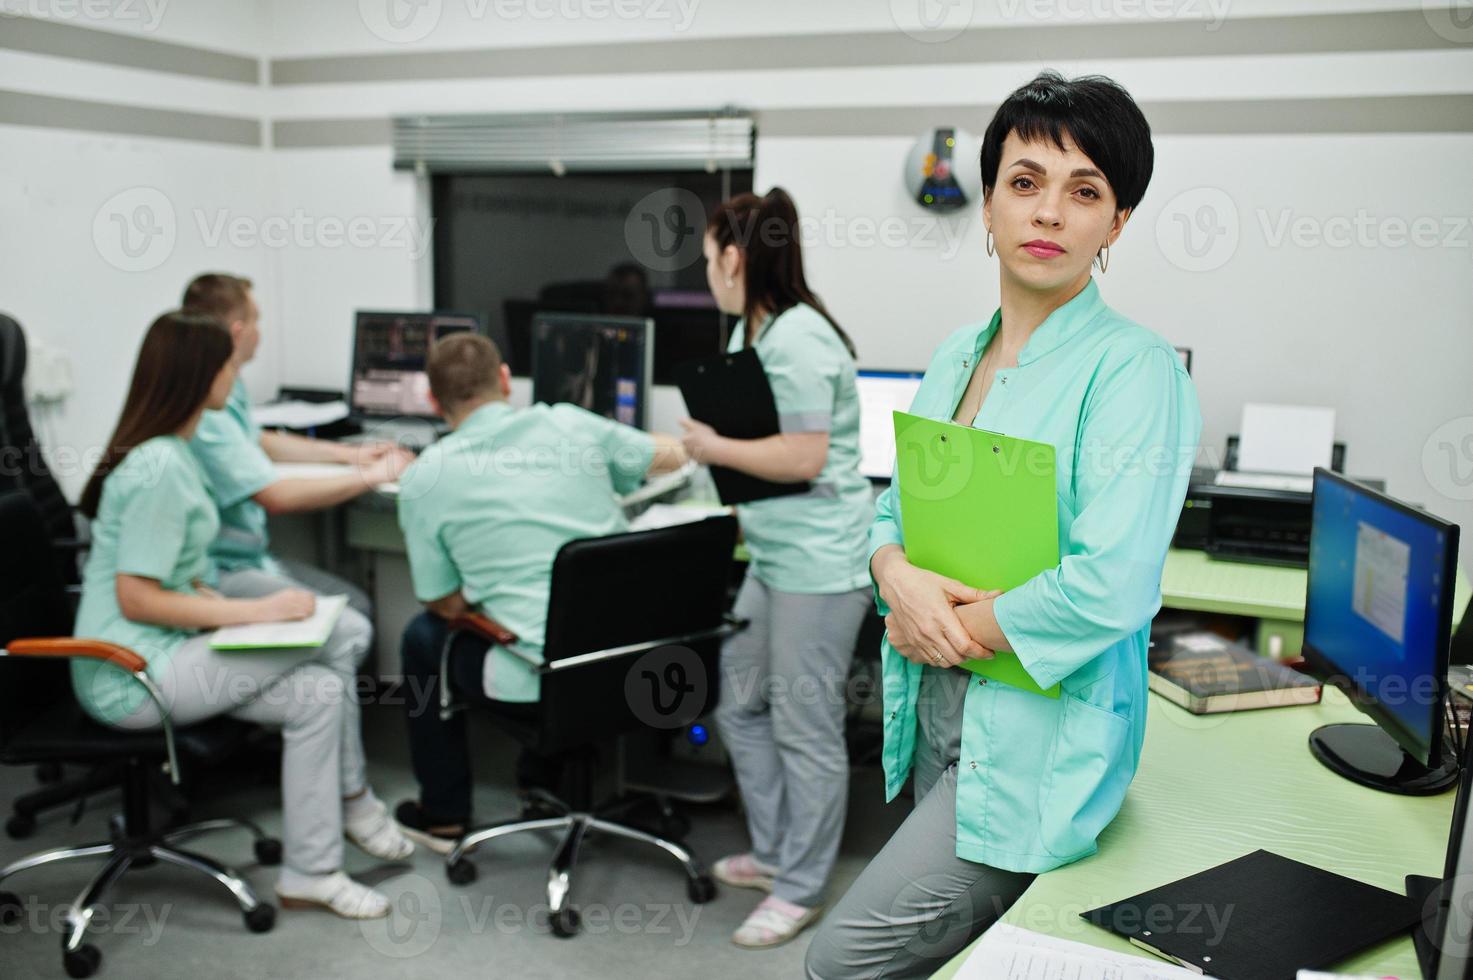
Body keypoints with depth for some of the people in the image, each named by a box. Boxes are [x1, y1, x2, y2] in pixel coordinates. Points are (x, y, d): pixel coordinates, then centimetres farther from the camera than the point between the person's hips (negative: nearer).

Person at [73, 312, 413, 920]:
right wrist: (252, 612, -23)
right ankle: (352, 800, -1)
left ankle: (312, 872, 4)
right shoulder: (158, 469, -22)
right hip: (130, 678, -9)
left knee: (319, 693, -5)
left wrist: (212, 602, 0)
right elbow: (135, 598, -23)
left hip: (168, 647, 9)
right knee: (338, 636, -18)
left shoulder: (172, 452, 9)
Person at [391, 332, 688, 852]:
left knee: (424, 636, 25)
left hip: (539, 680, -4)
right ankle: (542, 775, 49)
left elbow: (446, 604, 1)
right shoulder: (571, 424, 1)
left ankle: (444, 816, 36)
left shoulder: (424, 478, -5)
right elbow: (672, 456, 17)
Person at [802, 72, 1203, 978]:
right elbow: (895, 505, 12)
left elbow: (1109, 588, -24)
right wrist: (900, 576, -11)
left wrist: (951, 626, -12)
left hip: (1039, 733, -7)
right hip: (936, 707, 7)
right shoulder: (957, 357, 9)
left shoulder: (1134, 369, -15)